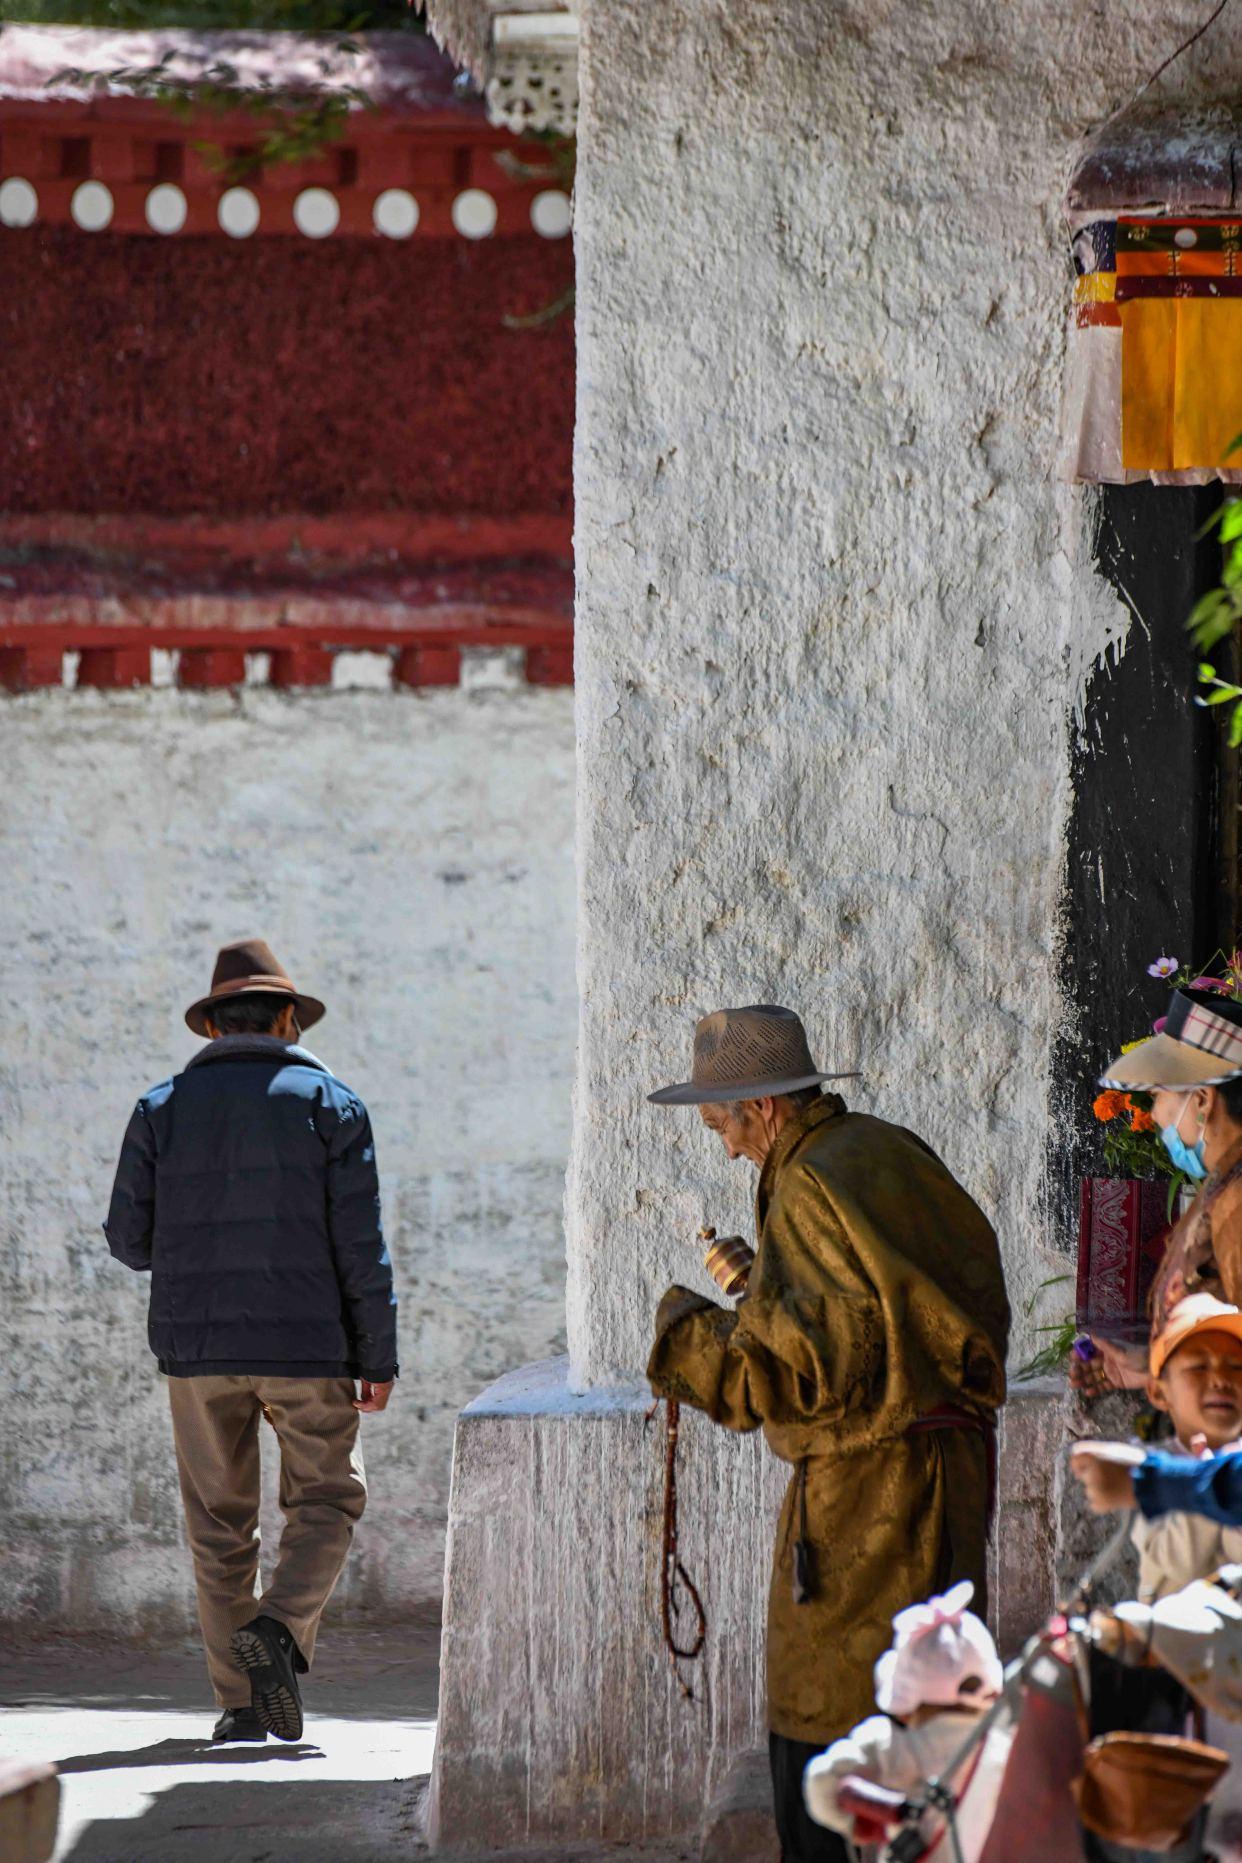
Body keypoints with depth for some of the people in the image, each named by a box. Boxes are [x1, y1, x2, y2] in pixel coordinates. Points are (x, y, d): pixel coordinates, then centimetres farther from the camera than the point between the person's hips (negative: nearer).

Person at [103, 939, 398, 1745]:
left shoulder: (163, 1109, 5)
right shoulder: (330, 1104, 0)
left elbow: (129, 1238, 4)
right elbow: (361, 1245, -5)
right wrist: (379, 1356, -1)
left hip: (196, 1346, 2)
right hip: (307, 1346, -2)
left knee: (221, 1521, 9)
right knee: (327, 1500, 11)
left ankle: (241, 1703, 6)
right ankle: (281, 1627, -14)